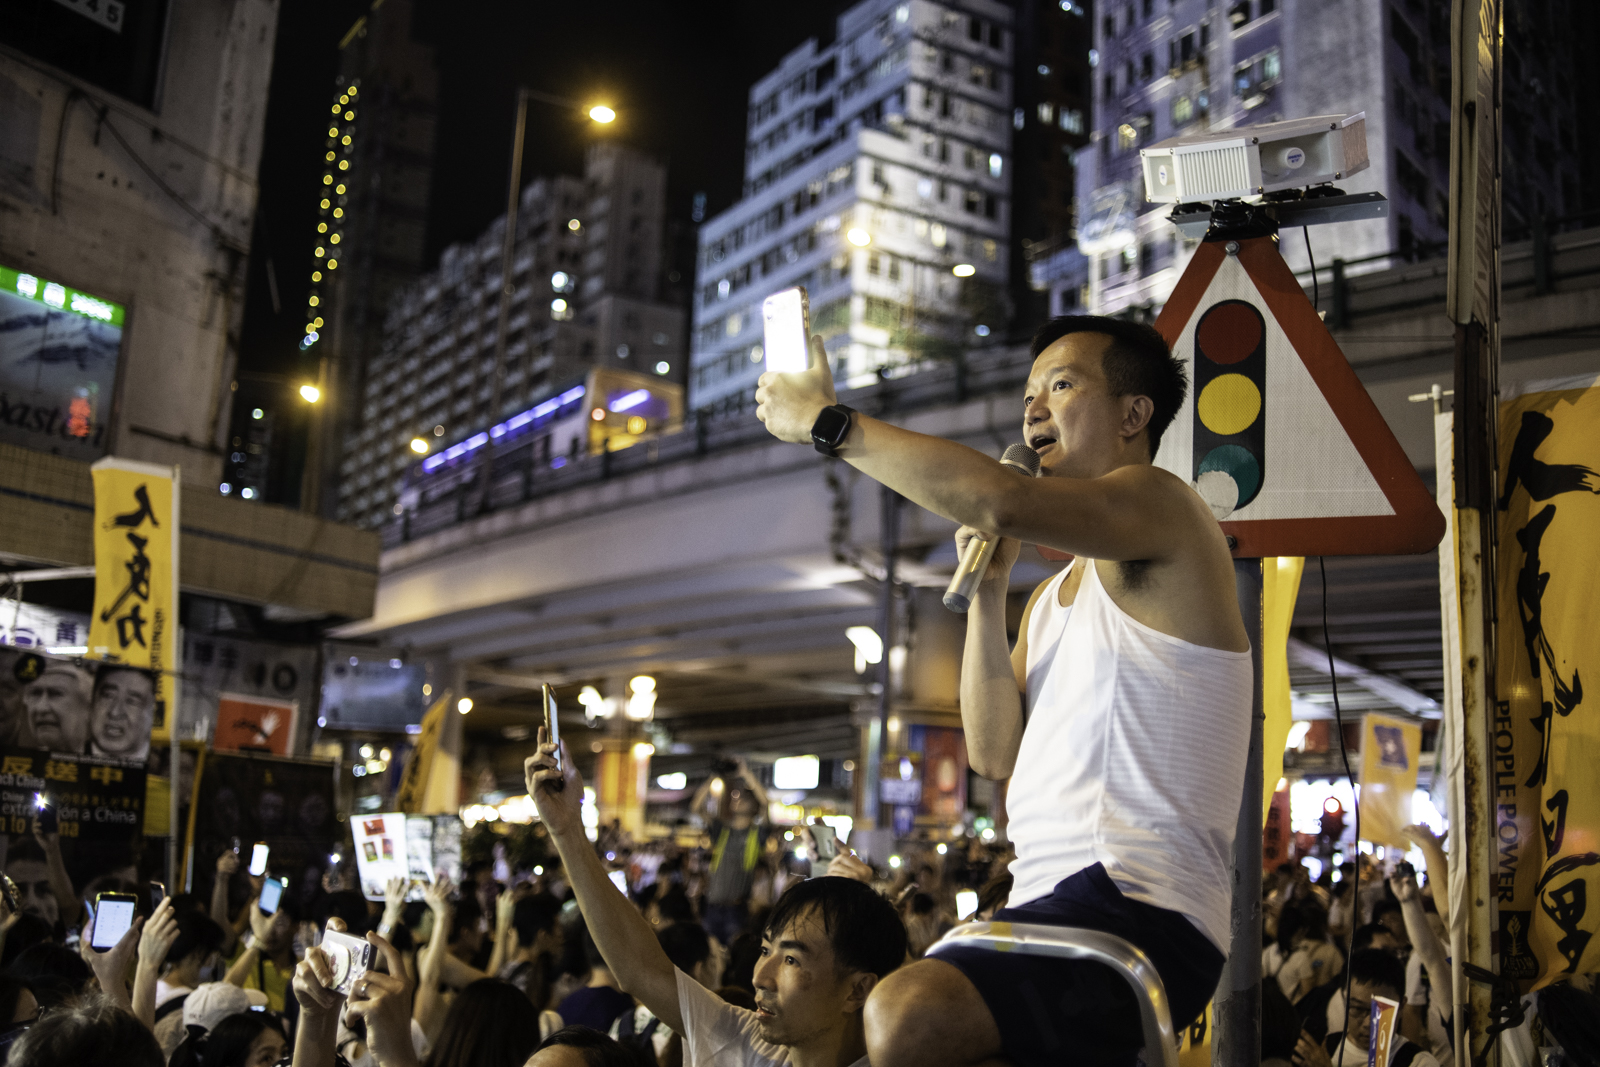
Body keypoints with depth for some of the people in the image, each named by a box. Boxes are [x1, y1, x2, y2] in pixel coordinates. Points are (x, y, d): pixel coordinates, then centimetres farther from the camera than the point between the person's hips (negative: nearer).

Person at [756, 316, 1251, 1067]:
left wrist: (830, 421, -14)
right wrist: (988, 589, 5)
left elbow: (1000, 502, -24)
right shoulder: (1053, 594, 23)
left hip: (1138, 914, -9)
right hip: (1050, 907, 9)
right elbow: (996, 753, 13)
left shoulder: (1160, 503, -4)